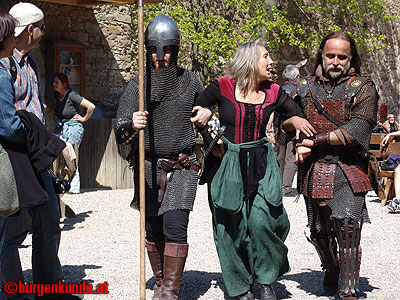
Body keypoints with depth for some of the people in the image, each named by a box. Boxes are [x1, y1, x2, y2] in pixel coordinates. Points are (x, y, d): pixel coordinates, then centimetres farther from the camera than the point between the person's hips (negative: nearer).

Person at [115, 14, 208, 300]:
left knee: (175, 227, -15)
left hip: (182, 167, -1)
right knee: (153, 231, 10)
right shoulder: (138, 84, 0)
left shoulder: (190, 80, 3)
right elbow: (121, 125, -8)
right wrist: (132, 125, -30)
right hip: (149, 166, 1)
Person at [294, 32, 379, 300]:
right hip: (314, 172, 4)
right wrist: (300, 144, -2)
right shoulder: (306, 88, 11)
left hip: (348, 172, -3)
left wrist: (316, 141, -13)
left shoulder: (363, 88, -1)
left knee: (348, 229, -13)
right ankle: (331, 269, 40)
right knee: (320, 231, 13)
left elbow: (356, 132, -12)